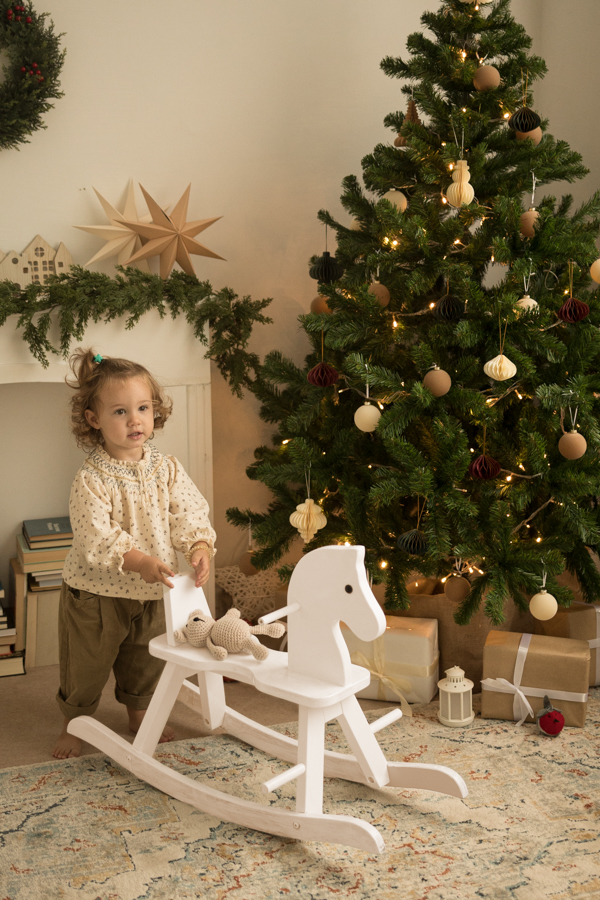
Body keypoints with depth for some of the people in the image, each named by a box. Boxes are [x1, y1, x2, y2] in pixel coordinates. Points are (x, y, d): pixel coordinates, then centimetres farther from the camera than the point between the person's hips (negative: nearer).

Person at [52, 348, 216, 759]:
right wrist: (138, 561, -40)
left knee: (146, 659, 22)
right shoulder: (90, 480, -20)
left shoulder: (167, 468, -6)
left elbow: (189, 514, -7)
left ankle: (139, 712, 47)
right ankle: (75, 723, 36)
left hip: (153, 592, 4)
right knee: (86, 664, 12)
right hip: (97, 591, -4)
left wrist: (200, 548, -27)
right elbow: (95, 539, -27)